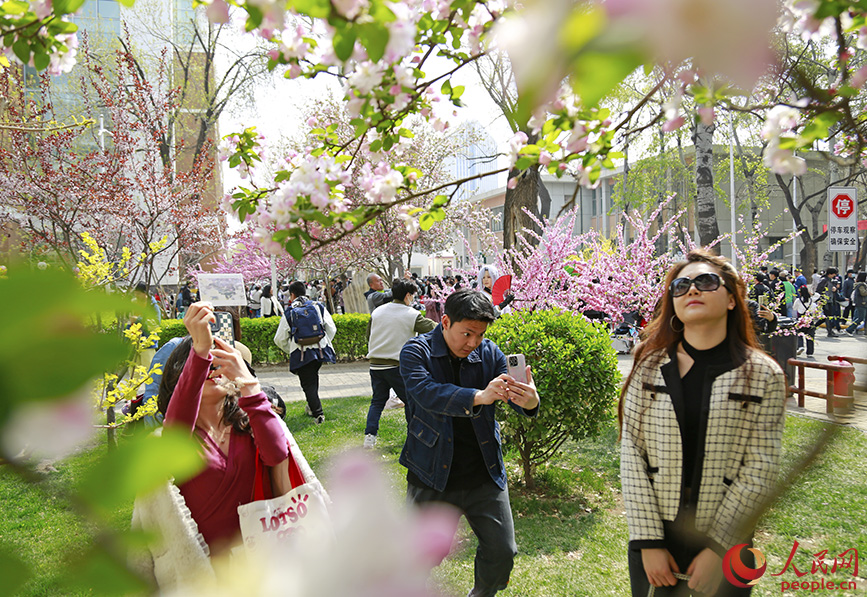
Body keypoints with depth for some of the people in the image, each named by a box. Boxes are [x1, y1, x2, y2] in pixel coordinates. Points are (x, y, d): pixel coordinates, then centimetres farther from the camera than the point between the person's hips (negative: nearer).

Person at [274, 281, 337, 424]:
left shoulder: (289, 313, 0)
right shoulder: (319, 307, 6)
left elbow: (279, 339, 3)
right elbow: (332, 329, 5)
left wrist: (291, 351, 19)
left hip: (301, 354, -3)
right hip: (321, 350, 3)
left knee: (308, 384, 3)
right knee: (313, 376, 25)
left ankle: (318, 413, -6)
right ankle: (312, 407, 34)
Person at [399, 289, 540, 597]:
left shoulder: (489, 353, 0)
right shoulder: (417, 351, -10)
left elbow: (512, 394, -10)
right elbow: (426, 392, -29)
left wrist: (530, 401, -36)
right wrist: (479, 397, -44)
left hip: (484, 475, 3)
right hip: (432, 476, -3)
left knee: (502, 551, 10)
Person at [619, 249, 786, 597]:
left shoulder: (764, 375, -5)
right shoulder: (650, 368, -3)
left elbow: (760, 469, -8)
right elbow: (631, 454, -5)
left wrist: (718, 548, -11)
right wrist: (648, 541, -9)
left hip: (726, 545, -1)